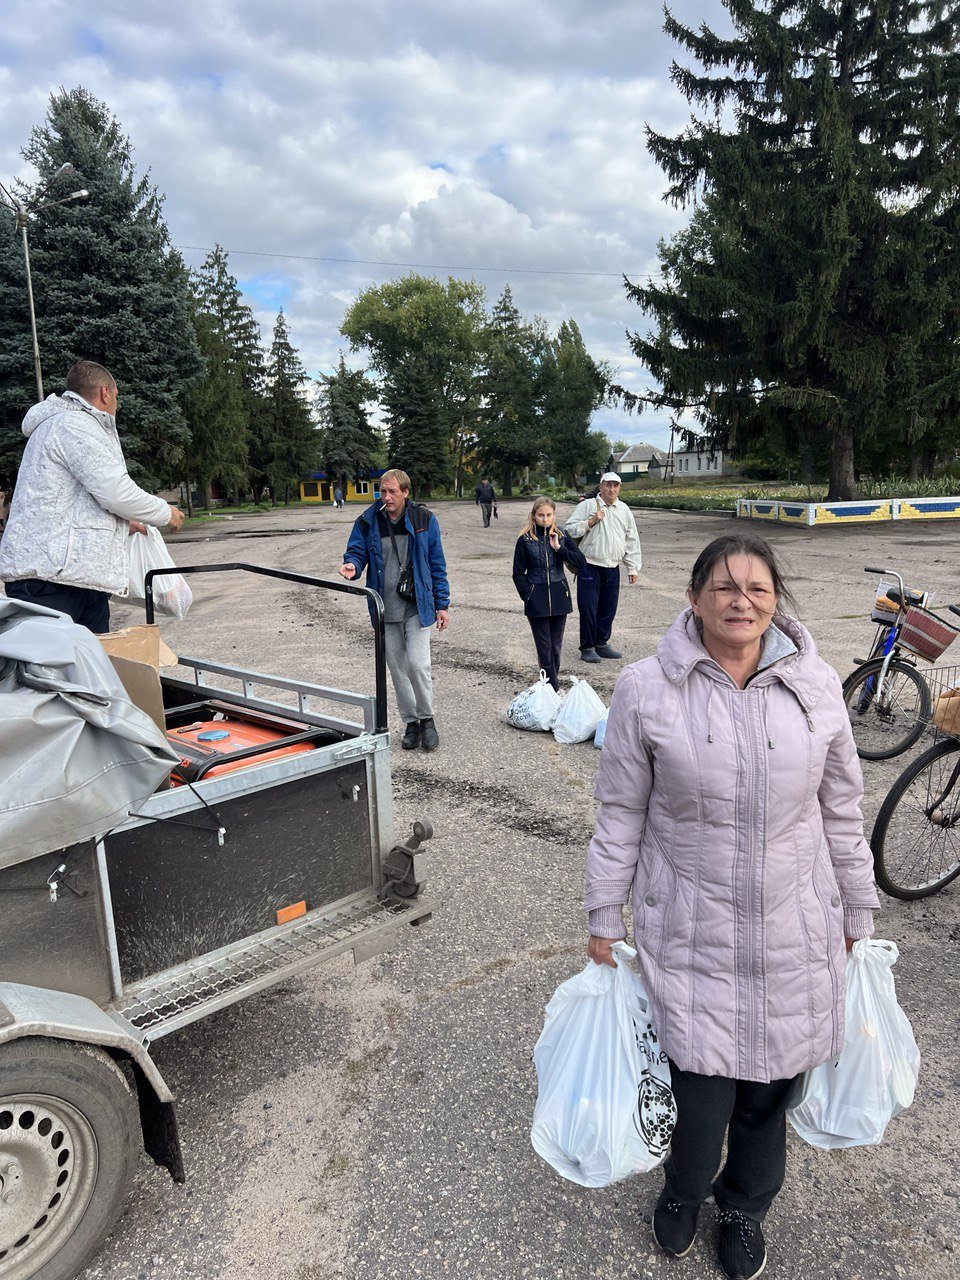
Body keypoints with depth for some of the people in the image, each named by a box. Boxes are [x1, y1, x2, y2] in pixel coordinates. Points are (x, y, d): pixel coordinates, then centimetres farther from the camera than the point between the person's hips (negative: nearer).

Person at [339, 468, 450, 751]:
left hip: (417, 606, -2)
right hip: (385, 608, 3)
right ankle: (411, 723, 26)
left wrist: (442, 605, 1)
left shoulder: (424, 520, -3)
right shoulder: (368, 521, -1)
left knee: (417, 664, -12)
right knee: (397, 668, 10)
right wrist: (352, 566, -23)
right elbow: (356, 551, 3)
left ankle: (427, 719, 11)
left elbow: (437, 565, 2)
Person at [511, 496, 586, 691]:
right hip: (537, 600, -2)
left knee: (556, 645, 9)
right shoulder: (525, 540, -3)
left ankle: (553, 681, 24)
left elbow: (581, 562, -6)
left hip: (559, 599, 2)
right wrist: (528, 596, -7)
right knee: (544, 646, -1)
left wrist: (559, 548, -15)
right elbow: (518, 573, 1)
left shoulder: (562, 537, 3)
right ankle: (554, 688, 3)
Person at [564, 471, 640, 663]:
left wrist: (633, 568, 11)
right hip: (590, 566, -4)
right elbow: (570, 529, -6)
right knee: (588, 609, -2)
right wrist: (591, 522, -16)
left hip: (612, 569, 5)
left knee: (608, 609, 10)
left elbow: (632, 541, 15)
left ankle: (602, 643, 25)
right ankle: (587, 647, 10)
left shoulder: (624, 510, 12)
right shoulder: (587, 505, -2)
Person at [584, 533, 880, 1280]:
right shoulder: (646, 690, -11)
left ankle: (745, 1207, 47)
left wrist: (857, 914, 12)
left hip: (793, 932, 3)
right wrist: (604, 920, 1)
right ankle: (684, 1190, 38)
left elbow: (842, 812, 6)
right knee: (700, 1085, 0)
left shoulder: (816, 685, -4)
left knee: (771, 1084, 14)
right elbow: (621, 816, -3)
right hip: (690, 932, -2)